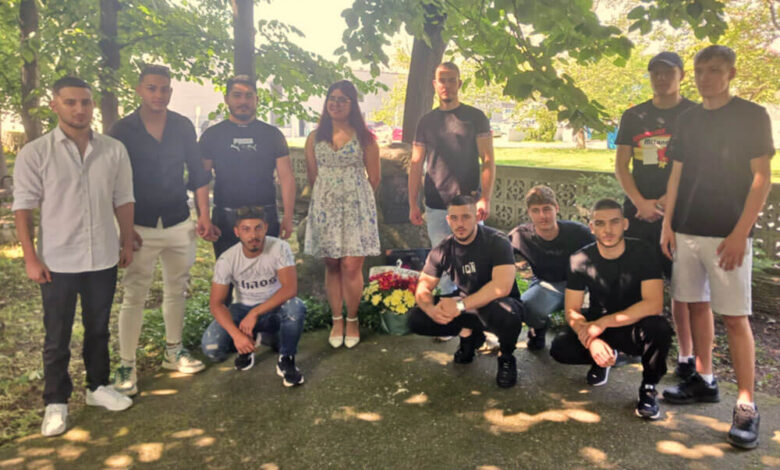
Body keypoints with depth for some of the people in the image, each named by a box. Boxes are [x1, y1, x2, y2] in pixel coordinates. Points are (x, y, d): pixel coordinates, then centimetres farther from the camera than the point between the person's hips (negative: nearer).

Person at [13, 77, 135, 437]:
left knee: (98, 328, 17)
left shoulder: (114, 150, 1)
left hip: (103, 258, 3)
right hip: (57, 261, -2)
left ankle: (98, 386, 33)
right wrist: (30, 257, -9)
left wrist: (127, 242, 7)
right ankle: (56, 403, 24)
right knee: (57, 337, 10)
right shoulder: (35, 153, -6)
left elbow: (123, 200, 7)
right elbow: (23, 207, -6)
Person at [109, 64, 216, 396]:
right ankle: (126, 366, 10)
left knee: (176, 290, 13)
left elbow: (197, 173, 9)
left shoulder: (183, 127, 4)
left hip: (179, 224, 3)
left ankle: (173, 351, 29)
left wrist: (204, 215, 4)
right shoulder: (123, 130, -4)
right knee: (134, 296, 0)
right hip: (140, 227, -3)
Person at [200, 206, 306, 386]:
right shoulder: (227, 260, -15)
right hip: (243, 309, 2)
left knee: (296, 307, -37)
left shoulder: (279, 248, -20)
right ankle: (247, 346, 12)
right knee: (211, 347, -23)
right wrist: (236, 334, -31)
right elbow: (216, 303, -15)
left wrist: (255, 313, -38)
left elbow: (290, 288, -30)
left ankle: (286, 360, -12)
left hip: (275, 308, -1)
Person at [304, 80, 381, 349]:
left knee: (351, 266, -6)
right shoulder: (315, 137, 8)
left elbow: (374, 178, 3)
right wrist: (329, 195, 13)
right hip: (325, 209, 3)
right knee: (332, 266, 6)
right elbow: (311, 176, 13)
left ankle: (352, 320, 12)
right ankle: (336, 320, 18)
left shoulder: (364, 137, 0)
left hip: (356, 207, -2)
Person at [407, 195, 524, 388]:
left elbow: (502, 286, -32)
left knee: (506, 315, -41)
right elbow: (423, 288, -6)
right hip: (467, 309, 5)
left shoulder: (496, 241, -19)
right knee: (416, 319, -15)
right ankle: (469, 333, 10)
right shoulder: (443, 250, -5)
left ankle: (506, 357, -5)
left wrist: (460, 305, -37)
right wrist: (431, 309, -29)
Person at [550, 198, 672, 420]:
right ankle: (603, 356, 11)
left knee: (659, 328, -35)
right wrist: (591, 341, -31)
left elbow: (654, 304, -26)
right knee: (560, 348, -24)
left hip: (635, 326, -2)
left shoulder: (642, 252, -16)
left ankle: (648, 388, -7)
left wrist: (602, 323, -31)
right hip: (598, 325, 2)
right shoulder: (580, 260, -11)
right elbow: (571, 310, -11)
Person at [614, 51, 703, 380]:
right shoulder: (633, 116, 10)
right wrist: (642, 202, -8)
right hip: (637, 212, 3)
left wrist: (665, 202, -12)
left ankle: (686, 356, 9)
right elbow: (621, 166, 5)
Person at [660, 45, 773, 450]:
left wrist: (740, 232, -14)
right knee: (696, 306, 11)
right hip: (687, 230, 5)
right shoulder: (689, 118, 12)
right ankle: (704, 381, 26)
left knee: (735, 317, -5)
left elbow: (761, 178, -7)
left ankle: (746, 406, 2)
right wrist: (668, 223, 6)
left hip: (727, 234, -5)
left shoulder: (752, 116, -2)